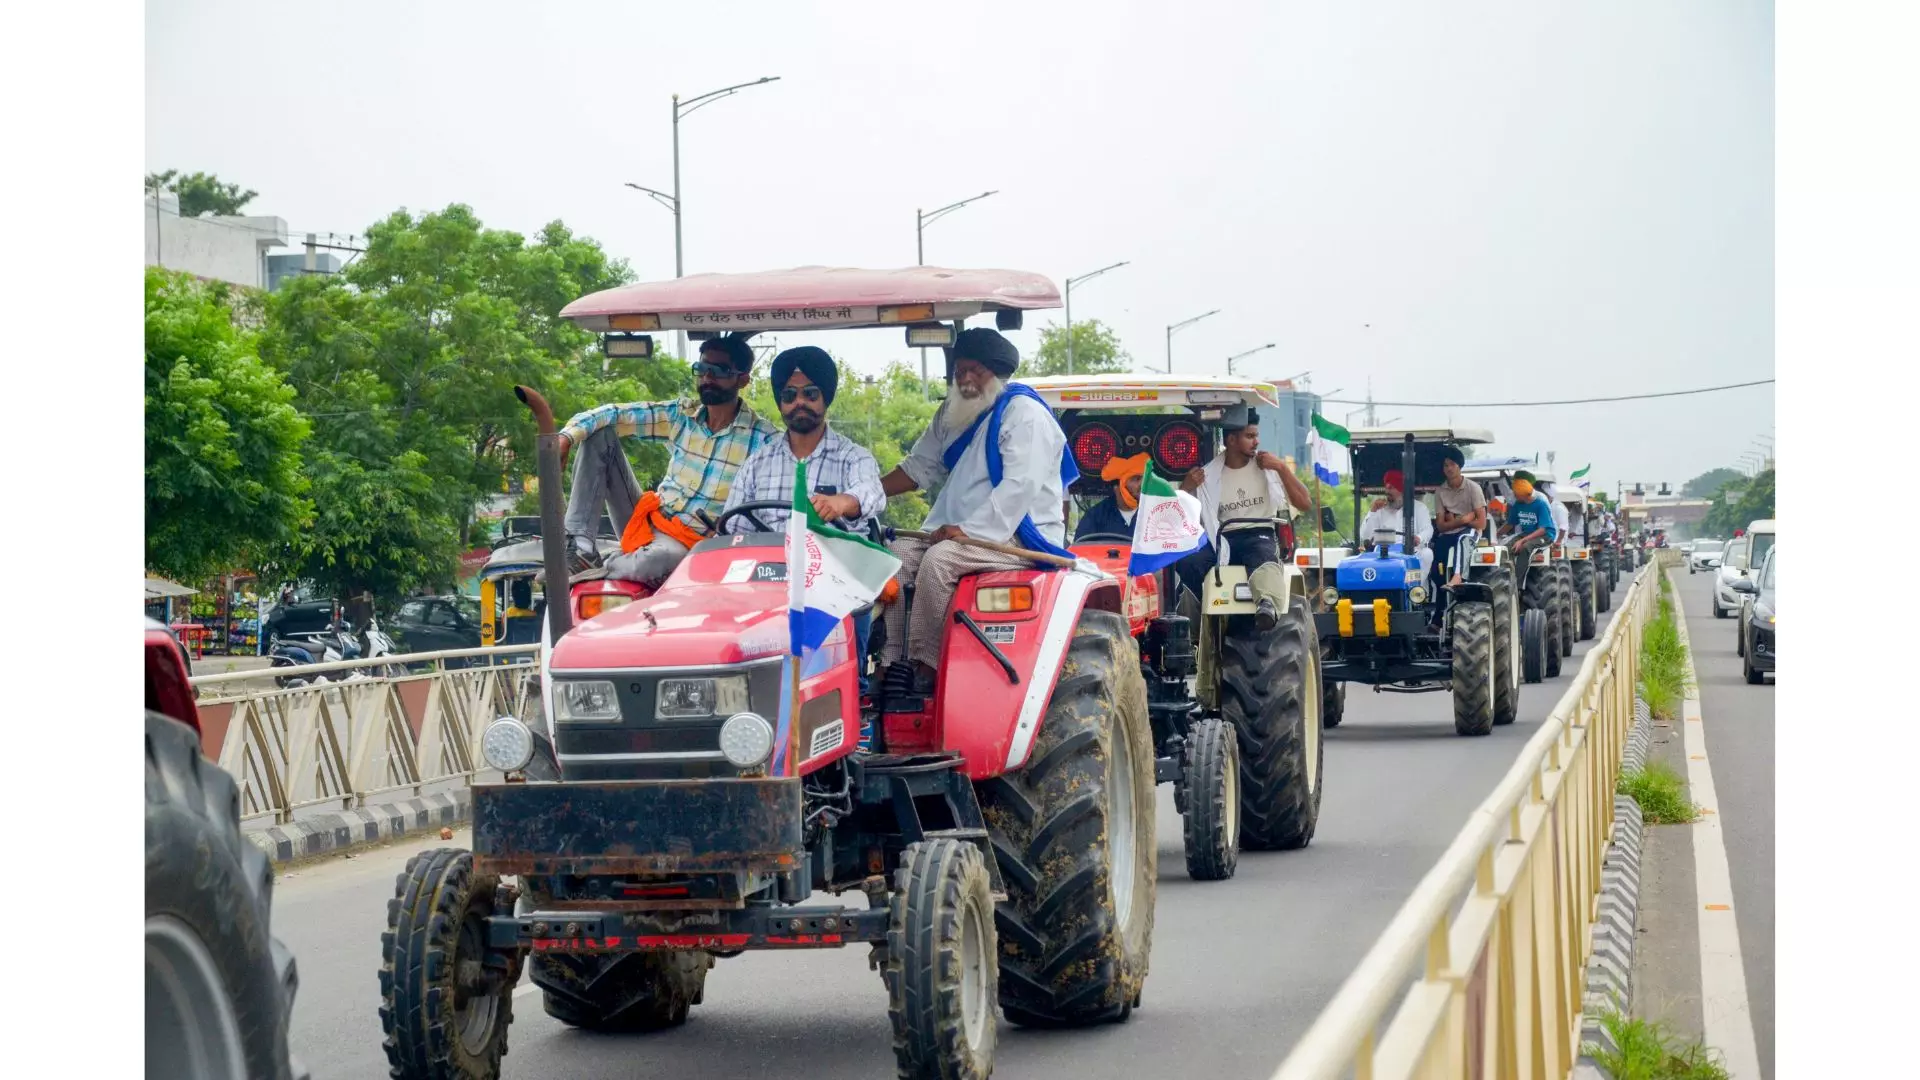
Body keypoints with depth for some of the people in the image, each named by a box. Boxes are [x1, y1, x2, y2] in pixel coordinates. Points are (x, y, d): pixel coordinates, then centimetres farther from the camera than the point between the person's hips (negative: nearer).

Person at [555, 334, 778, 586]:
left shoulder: (763, 439, -9)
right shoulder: (680, 415, 4)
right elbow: (613, 415, 0)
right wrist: (566, 437, -17)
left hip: (690, 542, -5)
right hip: (646, 518, 5)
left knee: (659, 558, -42)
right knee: (598, 434, -5)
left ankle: (596, 569, -8)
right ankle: (581, 548, -15)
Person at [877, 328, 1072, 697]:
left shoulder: (1024, 413, -10)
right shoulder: (953, 414, 19)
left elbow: (1021, 485, -21)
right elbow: (920, 467, 24)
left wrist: (969, 530, -27)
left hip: (1017, 535, -9)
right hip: (960, 533, 9)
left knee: (939, 559, -30)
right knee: (899, 553, -11)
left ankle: (924, 670, -27)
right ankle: (896, 662, -16)